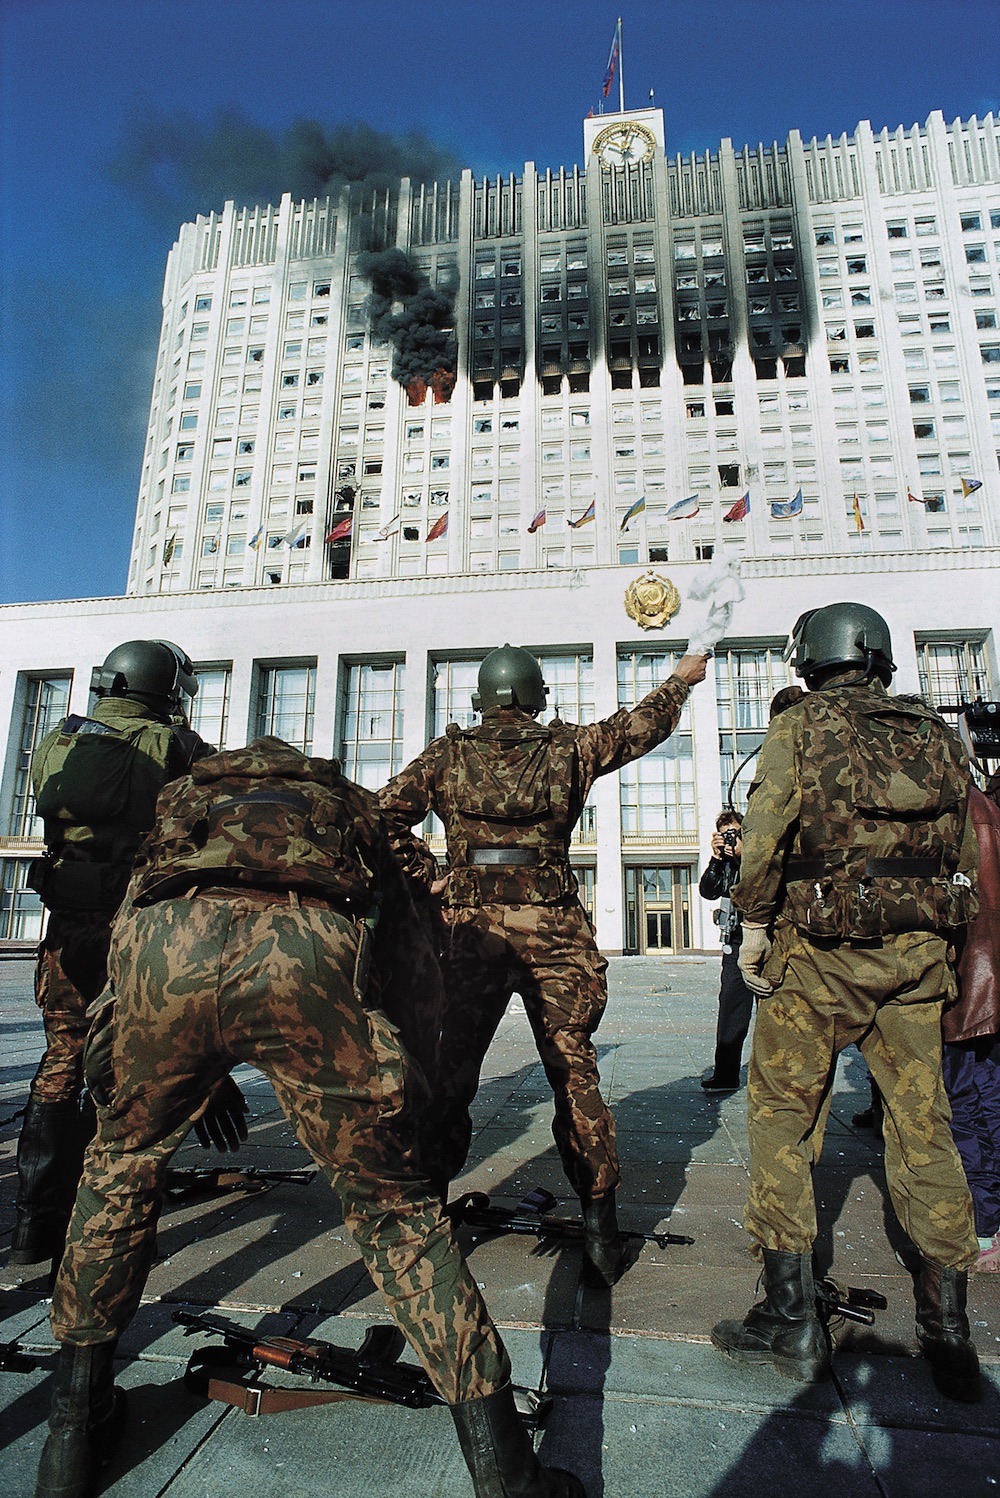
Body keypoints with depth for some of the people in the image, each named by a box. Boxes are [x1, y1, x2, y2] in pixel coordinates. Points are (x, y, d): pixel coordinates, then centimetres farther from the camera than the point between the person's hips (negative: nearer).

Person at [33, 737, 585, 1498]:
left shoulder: (185, 797, 43)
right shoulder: (351, 812, 39)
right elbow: (418, 975, 36)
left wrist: (201, 1082, 56)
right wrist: (344, 1034, 55)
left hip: (166, 939, 2)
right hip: (310, 950, -1)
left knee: (121, 1171, 33)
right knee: (393, 1207, 19)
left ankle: (74, 1434, 42)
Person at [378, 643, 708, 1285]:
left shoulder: (448, 754, 6)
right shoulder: (570, 748, 6)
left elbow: (385, 817, 2)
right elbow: (643, 724, 19)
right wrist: (682, 680, 36)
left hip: (470, 930, 1)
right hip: (553, 932, 0)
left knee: (450, 1076, 12)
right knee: (575, 1074, 10)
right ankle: (600, 1227, 17)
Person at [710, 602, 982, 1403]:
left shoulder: (799, 729, -3)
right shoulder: (939, 735, 11)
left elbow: (763, 836, -14)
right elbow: (965, 851, 13)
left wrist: (754, 926, -5)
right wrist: (936, 933, 20)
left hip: (820, 952, -4)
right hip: (918, 952, 5)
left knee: (785, 1118, 8)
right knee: (924, 1126, 14)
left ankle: (792, 1320, 14)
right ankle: (949, 1332, 25)